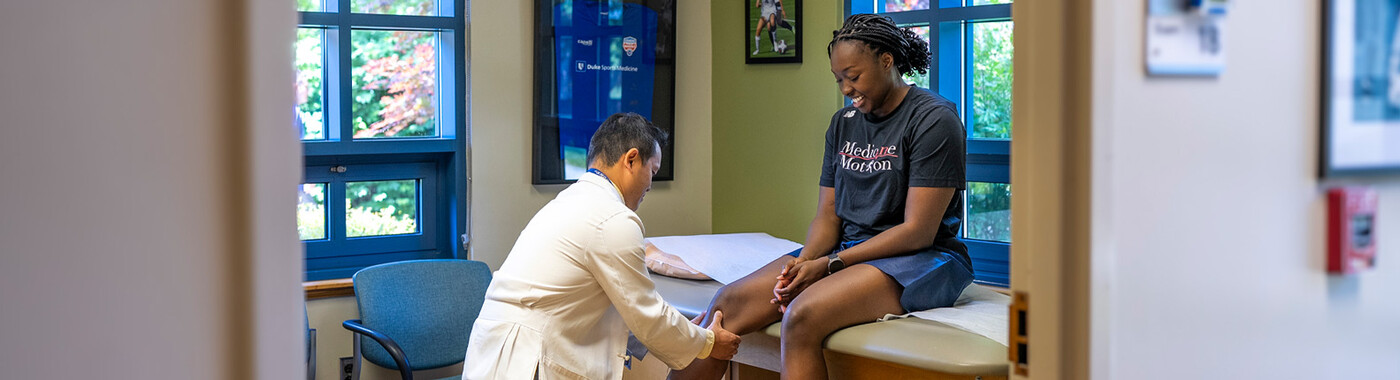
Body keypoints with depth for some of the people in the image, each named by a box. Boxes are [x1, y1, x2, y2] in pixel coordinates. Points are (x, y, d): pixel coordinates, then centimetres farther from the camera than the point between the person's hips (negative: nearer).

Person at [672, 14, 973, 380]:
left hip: (920, 260, -7)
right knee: (730, 302, -13)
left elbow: (918, 231, -14)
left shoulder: (933, 119, -8)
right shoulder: (842, 123, 15)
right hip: (847, 252, 7)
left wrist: (831, 264, -16)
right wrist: (803, 263, -11)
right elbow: (828, 215, 12)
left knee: (803, 315, -34)